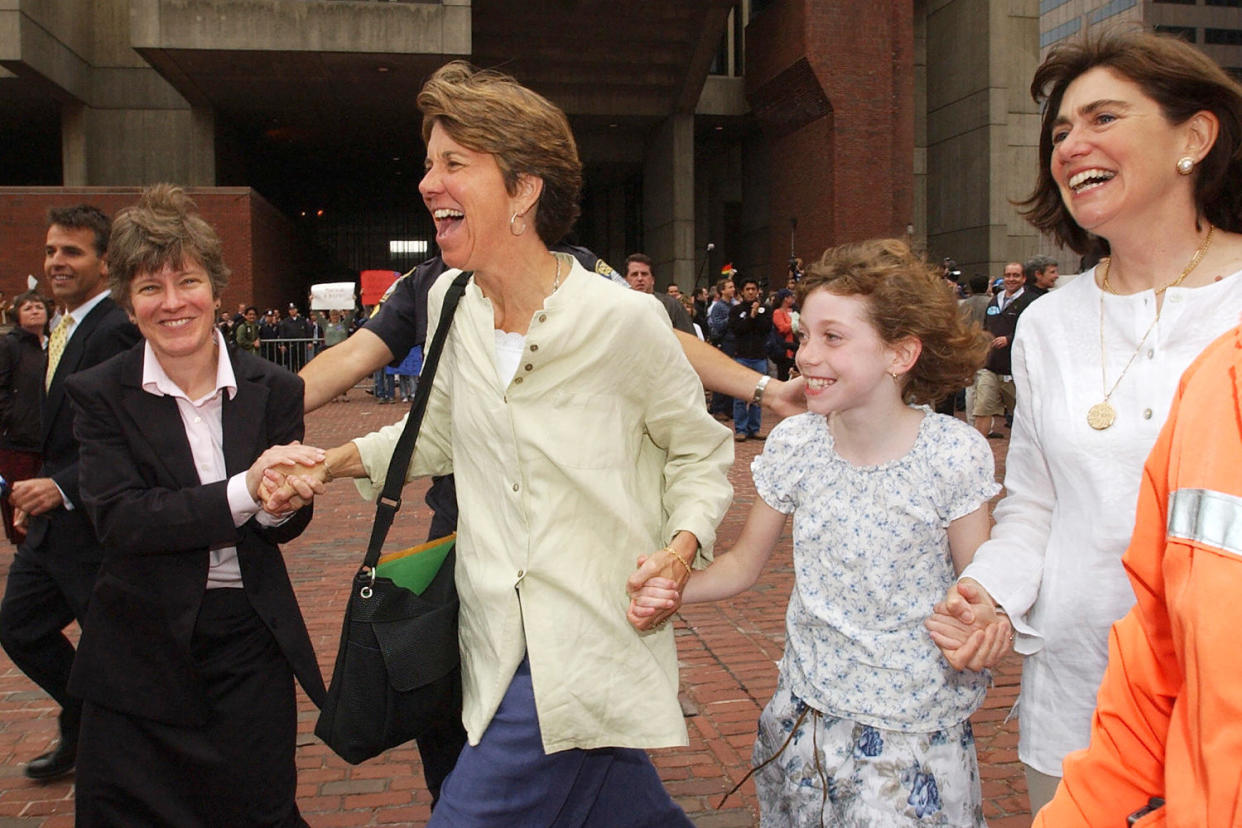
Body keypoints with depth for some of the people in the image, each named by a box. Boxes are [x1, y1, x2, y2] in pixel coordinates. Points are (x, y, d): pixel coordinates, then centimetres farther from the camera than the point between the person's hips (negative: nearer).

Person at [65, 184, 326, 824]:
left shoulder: (273, 389, -2)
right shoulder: (102, 395, -5)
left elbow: (283, 529, 1)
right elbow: (118, 520, -16)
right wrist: (243, 491, -29)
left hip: (251, 649, 1)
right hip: (142, 647, 0)